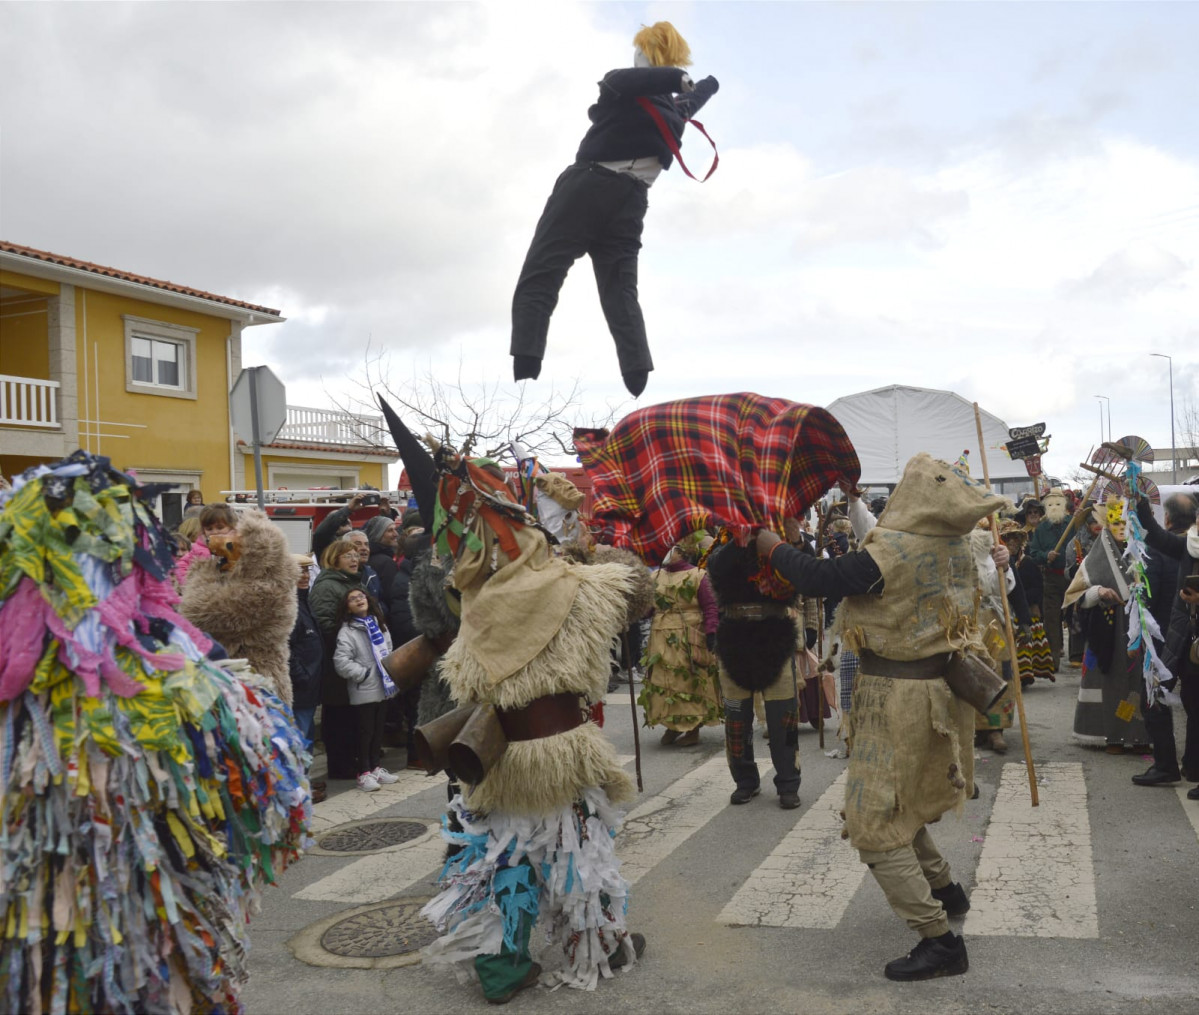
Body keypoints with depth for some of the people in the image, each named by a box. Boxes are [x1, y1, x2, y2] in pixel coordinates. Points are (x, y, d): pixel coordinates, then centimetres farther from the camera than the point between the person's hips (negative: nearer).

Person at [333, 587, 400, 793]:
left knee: (378, 729, 14)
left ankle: (376, 767, 26)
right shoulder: (347, 631, -12)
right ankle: (364, 773, 9)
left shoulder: (379, 624, 10)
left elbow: (388, 650, 20)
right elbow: (341, 662, -20)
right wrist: (364, 673, -16)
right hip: (363, 691, -6)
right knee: (365, 731, 0)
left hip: (382, 687, 6)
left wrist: (390, 670, 9)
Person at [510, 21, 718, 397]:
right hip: (630, 204, 5)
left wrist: (676, 78, -15)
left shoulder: (621, 86, 0)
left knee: (537, 282, -5)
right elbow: (700, 93, 40)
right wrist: (709, 82, 61)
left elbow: (624, 82, -26)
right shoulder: (677, 109, 17)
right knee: (621, 294, 6)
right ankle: (640, 390, -12)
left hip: (586, 189, -5)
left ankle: (524, 380, -22)